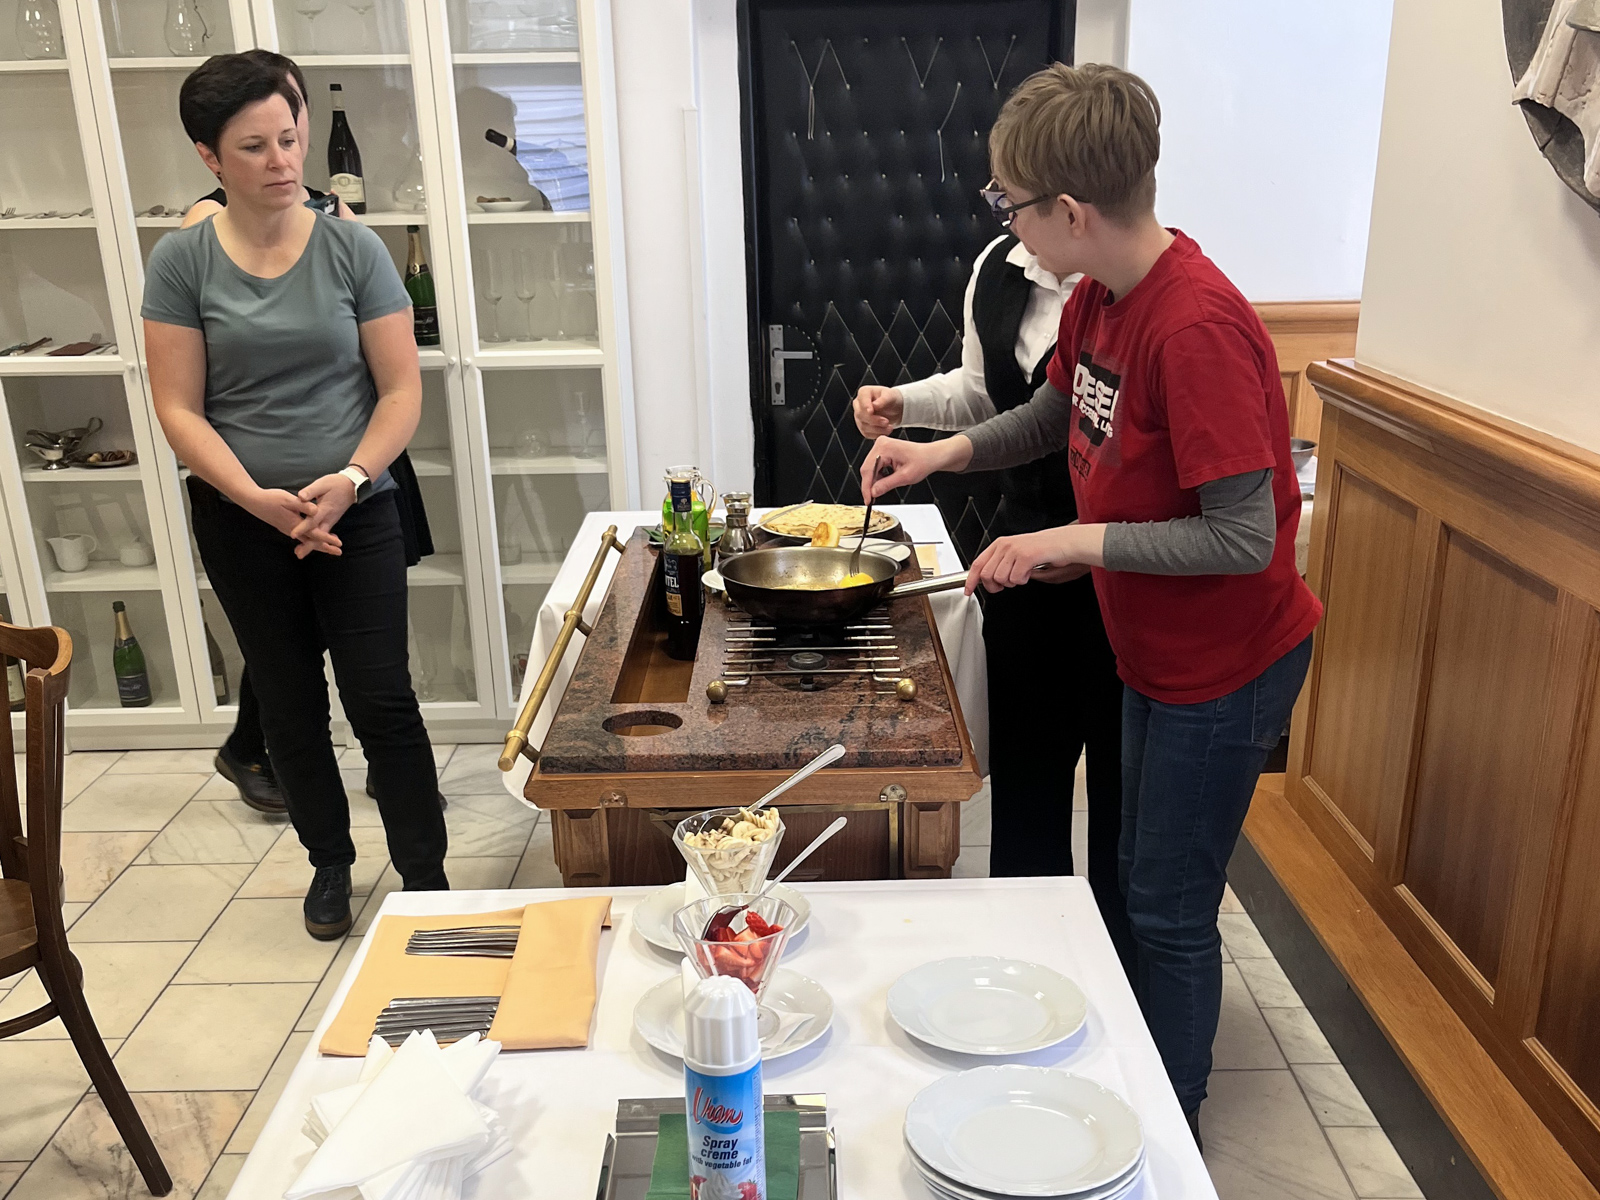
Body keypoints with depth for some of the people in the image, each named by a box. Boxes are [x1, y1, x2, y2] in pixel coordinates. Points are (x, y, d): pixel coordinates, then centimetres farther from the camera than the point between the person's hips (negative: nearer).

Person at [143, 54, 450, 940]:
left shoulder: (353, 249, -4)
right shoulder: (181, 261, -3)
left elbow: (401, 389, -5)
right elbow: (178, 409, -5)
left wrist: (348, 481, -19)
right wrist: (260, 500, -18)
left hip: (356, 516, -1)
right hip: (241, 522, 2)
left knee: (381, 700, -2)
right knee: (290, 702, 13)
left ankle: (425, 878, 12)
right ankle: (329, 861, 32)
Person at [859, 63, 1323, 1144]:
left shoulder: (1197, 327, -30)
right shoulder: (1098, 296, -2)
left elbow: (1243, 536, -30)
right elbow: (1057, 413, 16)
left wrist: (1073, 543, -25)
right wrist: (945, 452, 3)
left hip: (1226, 666, -9)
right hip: (1155, 648, 9)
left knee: (1171, 909, 7)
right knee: (1143, 882, 24)